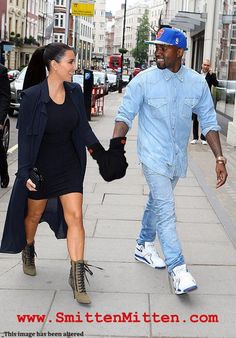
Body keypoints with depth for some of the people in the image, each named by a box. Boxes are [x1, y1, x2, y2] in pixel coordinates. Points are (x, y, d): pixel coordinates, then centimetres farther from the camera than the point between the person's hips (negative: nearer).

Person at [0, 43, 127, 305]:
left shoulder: (75, 91, -4)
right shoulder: (32, 95, -17)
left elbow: (82, 126, 7)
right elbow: (25, 136, -12)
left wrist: (98, 150, -3)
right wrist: (26, 171, -14)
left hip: (69, 165, 3)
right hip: (41, 166, -3)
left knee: (75, 217, -5)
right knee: (34, 214, 17)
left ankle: (77, 276, 1)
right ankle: (28, 250, 48)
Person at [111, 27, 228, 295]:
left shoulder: (197, 83, -3)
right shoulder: (144, 80, -11)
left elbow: (208, 121, 2)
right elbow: (125, 116, -7)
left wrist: (219, 158, -4)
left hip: (178, 158, 4)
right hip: (154, 156, -4)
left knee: (157, 203, 20)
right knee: (166, 210, -11)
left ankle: (144, 246, 40)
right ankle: (177, 268, -8)